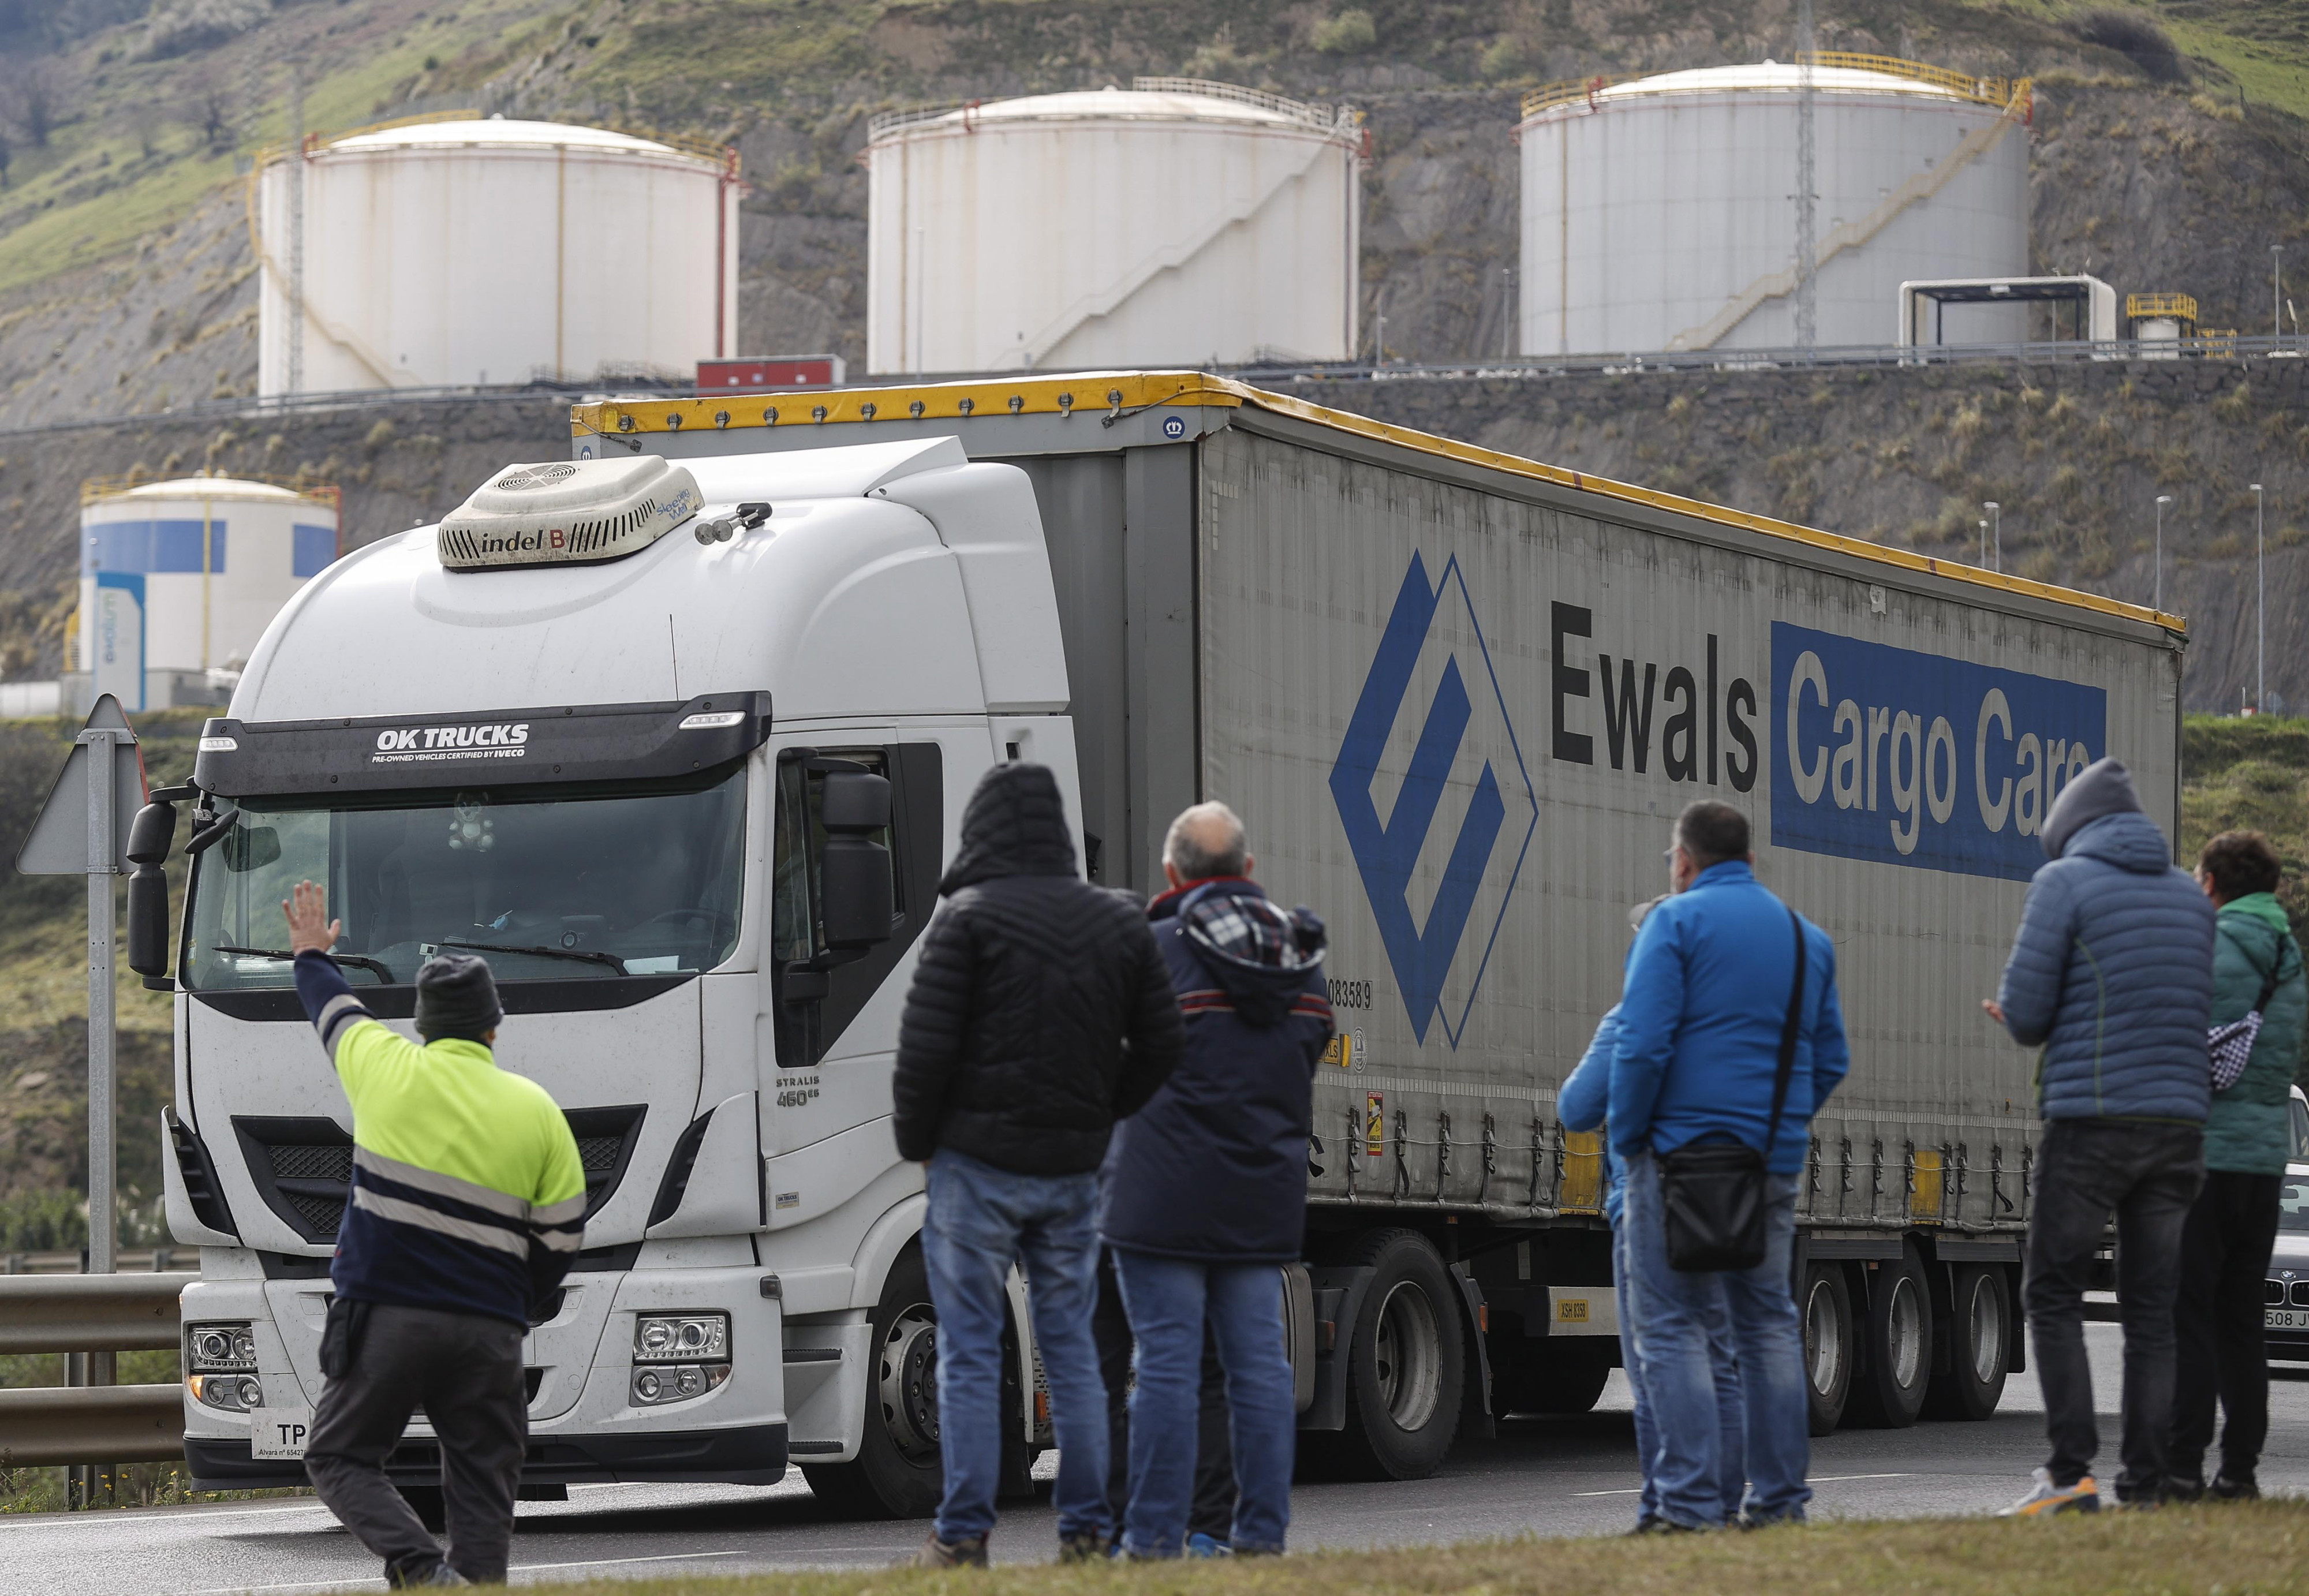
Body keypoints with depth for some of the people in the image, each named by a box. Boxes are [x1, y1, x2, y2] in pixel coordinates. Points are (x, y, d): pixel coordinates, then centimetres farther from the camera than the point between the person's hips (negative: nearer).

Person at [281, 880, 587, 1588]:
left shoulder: (387, 1071, -1)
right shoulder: (538, 1111, 3)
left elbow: (334, 1010, 22)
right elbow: (562, 1242, 7)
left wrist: (312, 955, 43)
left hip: (383, 1316, -1)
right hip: (488, 1332, 1)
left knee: (341, 1458, 8)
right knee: (483, 1489, 6)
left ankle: (421, 1568, -13)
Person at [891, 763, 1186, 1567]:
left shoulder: (969, 918, -9)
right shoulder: (1118, 921, 7)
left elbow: (927, 1045, -12)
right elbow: (1160, 1042, 9)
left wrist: (916, 1140, 2)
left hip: (978, 1165, -4)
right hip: (1073, 1167, 5)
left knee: (970, 1352, 0)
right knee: (1072, 1349, 11)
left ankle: (963, 1535, -1)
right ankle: (1087, 1529, 9)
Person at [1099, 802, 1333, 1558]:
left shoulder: (1159, 950, -10)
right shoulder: (1301, 954, 9)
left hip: (1168, 1196, -5)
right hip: (1265, 1193, 5)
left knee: (1167, 1362, -4)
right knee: (1258, 1361, 8)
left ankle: (1154, 1538, -4)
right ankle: (1262, 1532, 8)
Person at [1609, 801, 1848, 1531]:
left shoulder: (1675, 923, -5)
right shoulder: (1808, 938, 16)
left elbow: (1643, 1046, -14)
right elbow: (1830, 1060, 17)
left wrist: (1628, 1140, -4)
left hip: (1684, 1145, -6)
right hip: (1774, 1162, 6)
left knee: (1672, 1328, -4)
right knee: (1768, 1323, 15)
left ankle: (1691, 1504, -10)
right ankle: (1780, 1495, 14)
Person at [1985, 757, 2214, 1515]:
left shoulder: (2064, 882, -3)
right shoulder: (2190, 896, 15)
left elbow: (2025, 1010, -9)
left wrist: (2028, 1023, 16)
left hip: (2090, 1119, -5)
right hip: (2177, 1117, 5)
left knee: (2052, 1295, 3)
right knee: (2151, 1309, 7)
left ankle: (2070, 1472, -7)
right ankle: (2146, 1486, 3)